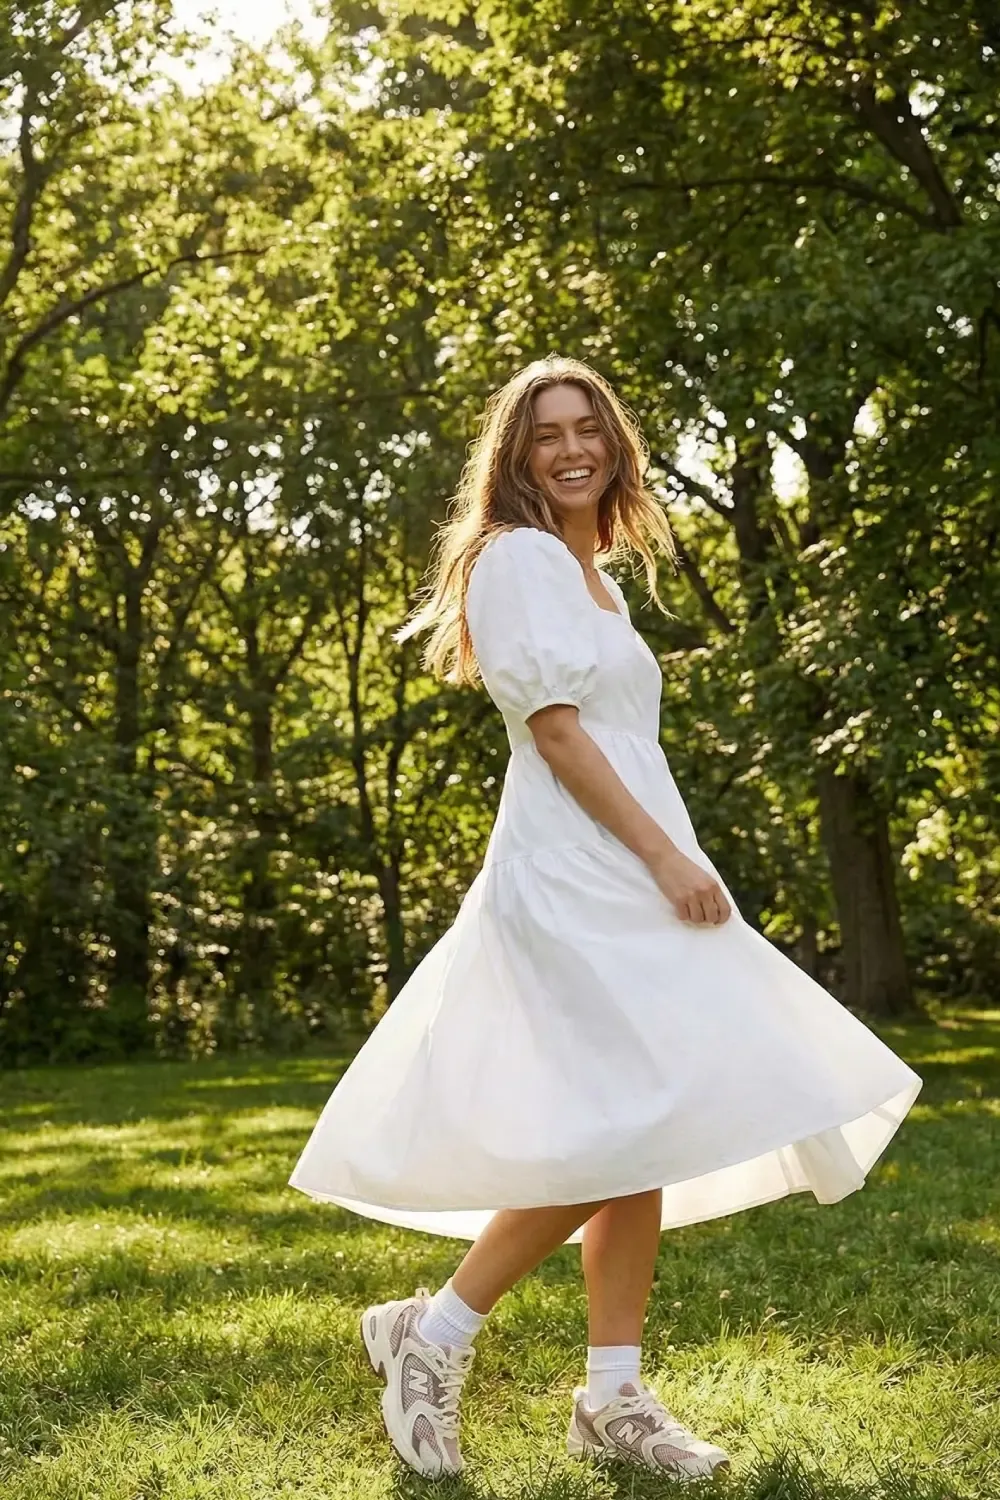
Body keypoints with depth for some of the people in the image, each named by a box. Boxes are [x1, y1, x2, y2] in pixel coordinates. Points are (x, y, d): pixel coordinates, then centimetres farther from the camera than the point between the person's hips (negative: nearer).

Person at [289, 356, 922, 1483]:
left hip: (629, 876, 9)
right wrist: (666, 856, -18)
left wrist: (668, 860, 17)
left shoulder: (599, 580, 22)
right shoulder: (516, 556, -6)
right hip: (573, 881, -9)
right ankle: (431, 1335, -2)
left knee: (644, 1138, 5)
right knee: (624, 1131, -15)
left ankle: (613, 1397, 10)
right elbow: (552, 724, -14)